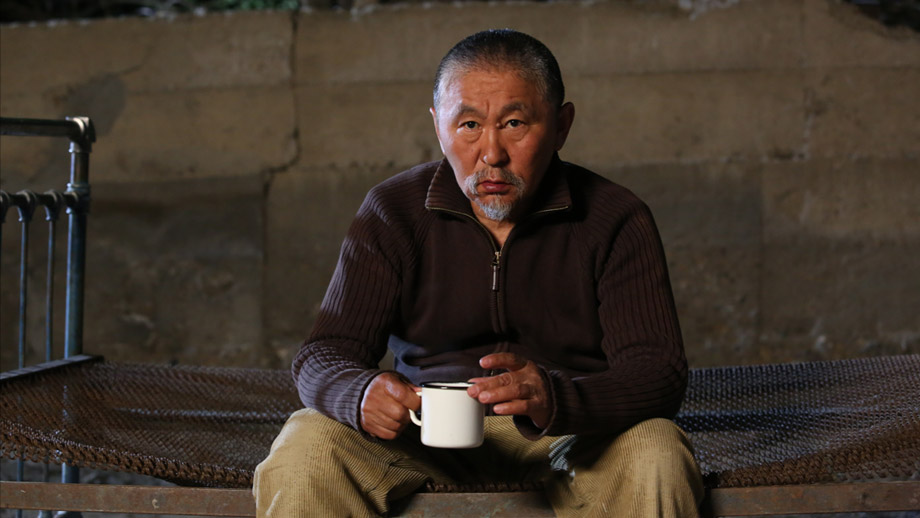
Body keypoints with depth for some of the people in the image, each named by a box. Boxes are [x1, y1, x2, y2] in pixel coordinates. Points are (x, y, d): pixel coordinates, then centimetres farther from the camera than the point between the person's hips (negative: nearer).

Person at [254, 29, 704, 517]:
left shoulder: (618, 220, -8)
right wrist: (365, 396, -34)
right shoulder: (393, 212, -2)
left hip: (575, 435, 0)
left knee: (656, 455, -31)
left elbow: (661, 373, -17)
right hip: (427, 434, 1)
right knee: (304, 447, -25)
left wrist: (556, 399, -39)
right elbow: (324, 357, -7)